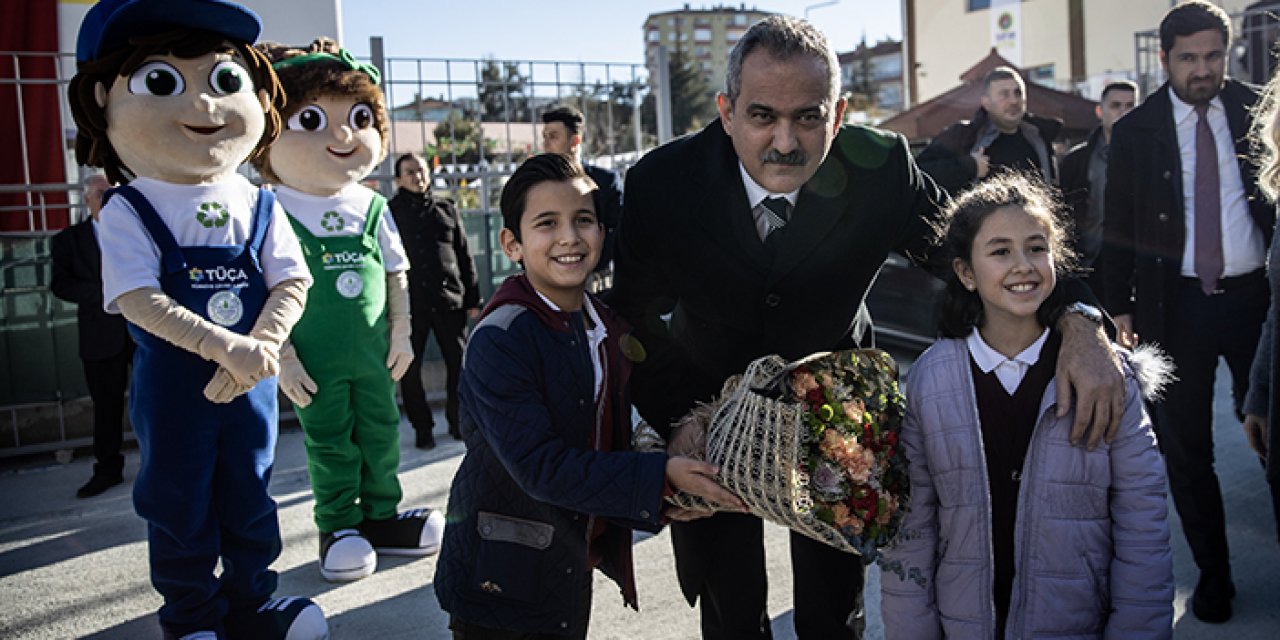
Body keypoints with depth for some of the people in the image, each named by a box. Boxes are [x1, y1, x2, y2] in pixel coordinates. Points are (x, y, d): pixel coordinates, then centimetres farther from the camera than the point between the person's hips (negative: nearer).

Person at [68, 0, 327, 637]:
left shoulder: (257, 206, 0)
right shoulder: (128, 213, -10)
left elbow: (292, 284, -6)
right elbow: (139, 299, -19)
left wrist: (259, 349, -22)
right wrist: (223, 347, -30)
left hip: (250, 383, 3)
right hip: (171, 387, -3)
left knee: (249, 495, 16)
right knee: (180, 505, 12)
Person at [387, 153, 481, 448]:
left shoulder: (446, 208, 13)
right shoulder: (389, 212, 6)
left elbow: (465, 256, 13)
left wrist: (473, 299, 8)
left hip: (449, 300, 2)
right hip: (409, 302, -1)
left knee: (458, 364, 3)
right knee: (410, 370, 2)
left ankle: (458, 421, 19)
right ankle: (422, 427, 16)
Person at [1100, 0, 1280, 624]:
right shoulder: (1135, 131, 1)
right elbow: (1119, 227, 4)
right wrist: (1120, 304, 0)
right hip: (1176, 303, 0)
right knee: (1185, 448, 8)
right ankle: (1213, 572, 24)